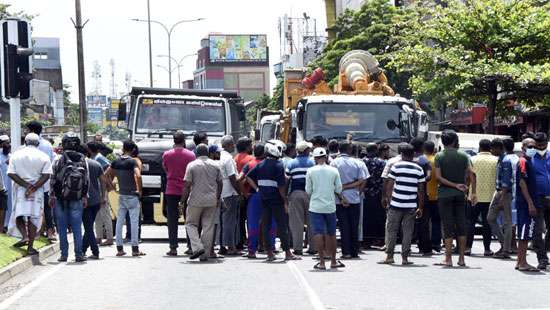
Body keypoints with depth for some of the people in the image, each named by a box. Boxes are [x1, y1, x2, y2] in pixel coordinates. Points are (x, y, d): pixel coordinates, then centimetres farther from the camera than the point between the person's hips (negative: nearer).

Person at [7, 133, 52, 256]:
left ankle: (24, 236, -14)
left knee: (18, 215, 11)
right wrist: (33, 187, -13)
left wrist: (26, 185, -10)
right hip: (37, 192, 0)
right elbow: (46, 175, -9)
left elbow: (11, 174, -6)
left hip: (20, 190, 0)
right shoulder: (43, 157, 0)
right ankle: (30, 247, 0)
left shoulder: (16, 155, 3)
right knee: (33, 218, 4)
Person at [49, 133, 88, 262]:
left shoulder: (59, 160, -8)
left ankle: (64, 254, 6)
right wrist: (85, 197, 12)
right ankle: (79, 254, 4)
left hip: (61, 199, -2)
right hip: (77, 200, 2)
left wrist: (52, 196, 3)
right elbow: (87, 180, 4)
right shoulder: (83, 160, 1)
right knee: (77, 228, 5)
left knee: (62, 228, 5)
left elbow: (54, 180, -5)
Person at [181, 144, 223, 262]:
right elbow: (220, 183, 9)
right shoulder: (215, 165, 6)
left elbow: (187, 185, -8)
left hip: (196, 200, -3)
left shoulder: (192, 165, -5)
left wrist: (183, 199, 1)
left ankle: (198, 247, -8)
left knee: (191, 223, 11)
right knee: (208, 227, 6)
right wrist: (217, 198, 20)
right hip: (211, 201, 3)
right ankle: (205, 254, 6)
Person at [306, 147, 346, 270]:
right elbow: (339, 189, 4)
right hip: (330, 206, 2)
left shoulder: (311, 171, -5)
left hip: (315, 207, -2)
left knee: (318, 233, -2)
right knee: (331, 234, 14)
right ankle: (333, 261, 22)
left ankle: (321, 262, -6)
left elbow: (308, 190, 0)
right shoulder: (334, 171, -1)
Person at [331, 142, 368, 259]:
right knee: (354, 226, 9)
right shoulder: (356, 163, 1)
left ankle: (346, 252, -1)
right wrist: (349, 186, -2)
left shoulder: (334, 163, -5)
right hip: (354, 198, 1)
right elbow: (362, 181, -6)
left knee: (344, 226, 2)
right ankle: (354, 251, 12)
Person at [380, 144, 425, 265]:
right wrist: (420, 207, 10)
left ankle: (389, 256, 6)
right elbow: (421, 190, 5)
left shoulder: (396, 166, -2)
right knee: (407, 232, 5)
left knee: (391, 230, 7)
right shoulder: (419, 169, 5)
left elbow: (389, 187, -3)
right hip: (411, 206, 2)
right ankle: (405, 258, 5)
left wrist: (388, 202, 6)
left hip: (396, 205, -2)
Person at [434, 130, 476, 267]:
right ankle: (461, 258, 10)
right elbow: (471, 174, -5)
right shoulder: (463, 155, 3)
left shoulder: (439, 156, -2)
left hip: (444, 195, -2)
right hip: (460, 195, 2)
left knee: (448, 227, -1)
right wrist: (473, 192, -1)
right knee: (461, 226, 8)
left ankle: (448, 259, -2)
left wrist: (454, 185, -9)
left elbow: (438, 177, -12)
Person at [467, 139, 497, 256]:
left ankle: (468, 247, 4)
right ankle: (487, 249, 5)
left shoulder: (473, 159, -2)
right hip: (490, 196, 0)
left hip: (474, 196, 0)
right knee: (487, 222, 5)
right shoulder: (496, 161, -1)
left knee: (471, 221, 8)